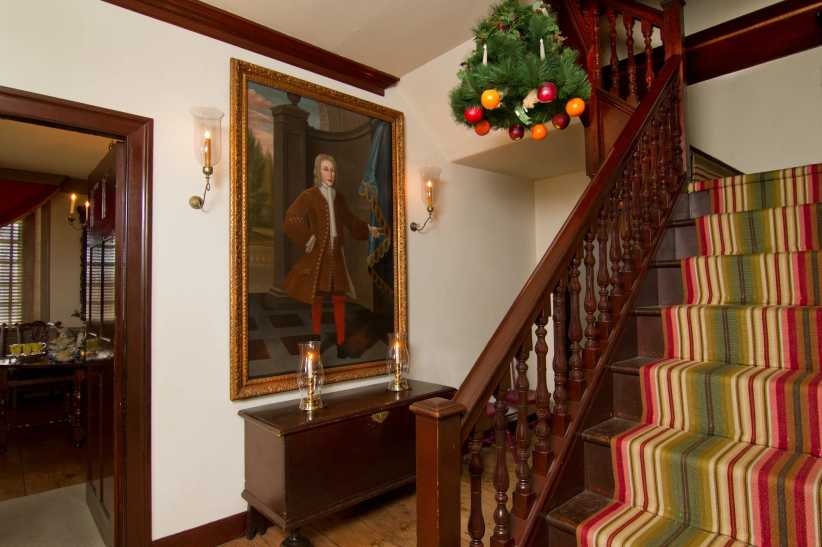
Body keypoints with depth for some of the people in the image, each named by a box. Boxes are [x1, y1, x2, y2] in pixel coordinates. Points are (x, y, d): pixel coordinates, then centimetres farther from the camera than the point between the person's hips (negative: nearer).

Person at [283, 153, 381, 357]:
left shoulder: (338, 197, 12)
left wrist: (368, 229, 28)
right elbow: (291, 219, -17)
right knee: (316, 300, 4)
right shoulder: (309, 196, -5)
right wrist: (307, 239, -17)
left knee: (339, 299, 4)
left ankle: (341, 344, 12)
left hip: (336, 255, 4)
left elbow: (349, 220, 27)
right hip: (318, 255, -4)